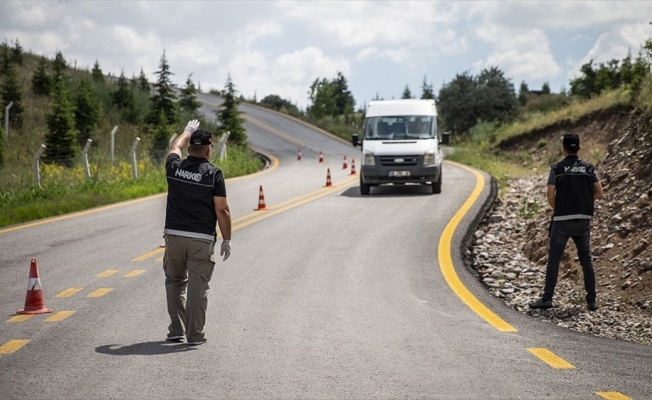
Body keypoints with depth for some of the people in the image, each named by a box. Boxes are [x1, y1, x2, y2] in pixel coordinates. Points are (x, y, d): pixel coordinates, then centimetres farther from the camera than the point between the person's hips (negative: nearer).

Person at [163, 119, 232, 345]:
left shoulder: (174, 168, 2)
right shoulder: (213, 174, -8)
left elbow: (175, 147, 27)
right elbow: (222, 210, -9)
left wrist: (187, 132, 46)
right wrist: (227, 240, 1)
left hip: (174, 235, 3)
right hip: (201, 239, -3)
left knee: (175, 283, 17)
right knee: (198, 287, 1)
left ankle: (176, 331, 17)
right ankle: (194, 335, 2)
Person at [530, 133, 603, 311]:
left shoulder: (557, 168, -3)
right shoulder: (589, 168, 5)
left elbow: (550, 196, -7)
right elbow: (599, 194, 3)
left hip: (562, 220, -3)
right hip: (583, 220, 3)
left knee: (554, 259, 3)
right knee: (586, 260, 10)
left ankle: (547, 298, -1)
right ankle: (592, 300, 9)